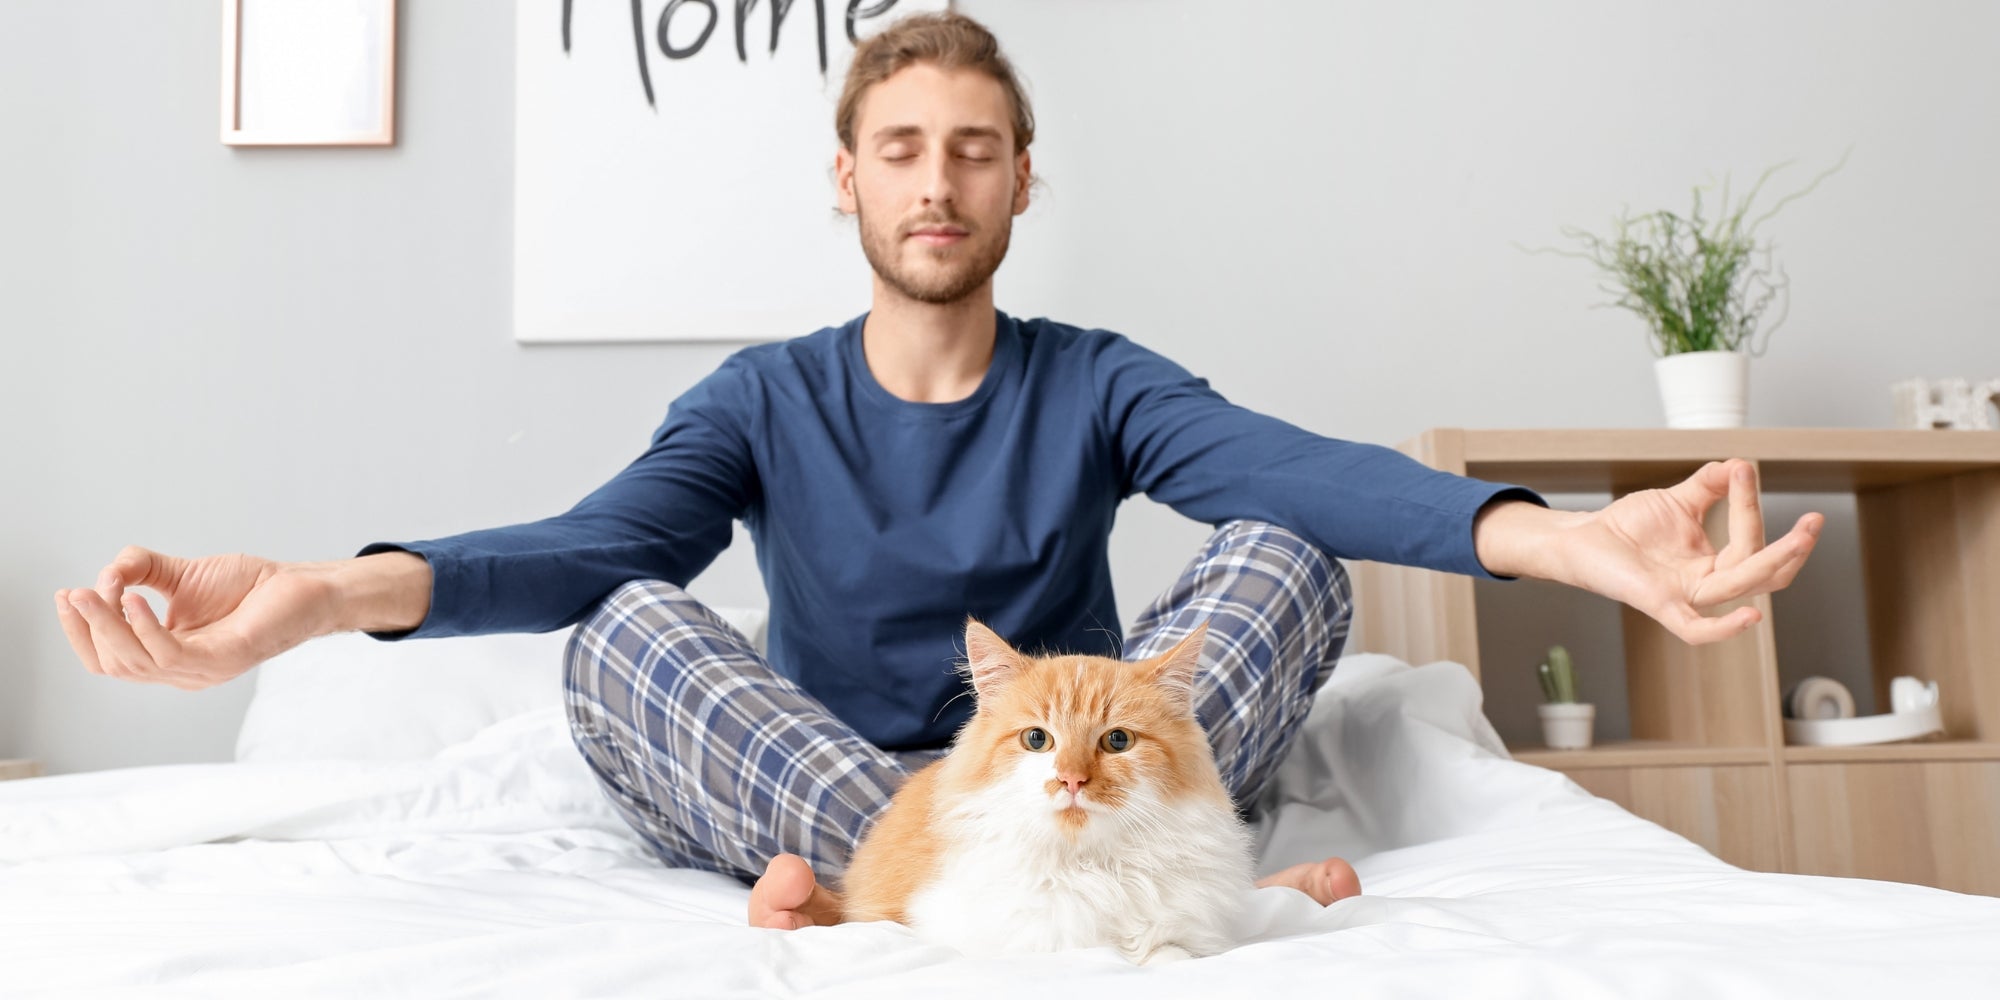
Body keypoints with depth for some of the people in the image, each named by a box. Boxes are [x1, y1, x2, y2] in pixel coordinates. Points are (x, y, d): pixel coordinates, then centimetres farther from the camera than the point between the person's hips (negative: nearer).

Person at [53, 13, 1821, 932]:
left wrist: (1563, 536, -37)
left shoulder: (1096, 384, 3)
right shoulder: (767, 397, 5)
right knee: (621, 635, -24)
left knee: (1285, 561, -18)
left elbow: (1302, 470, -17)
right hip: (810, 793, 1)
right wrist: (331, 591, -34)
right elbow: (596, 542, -13)